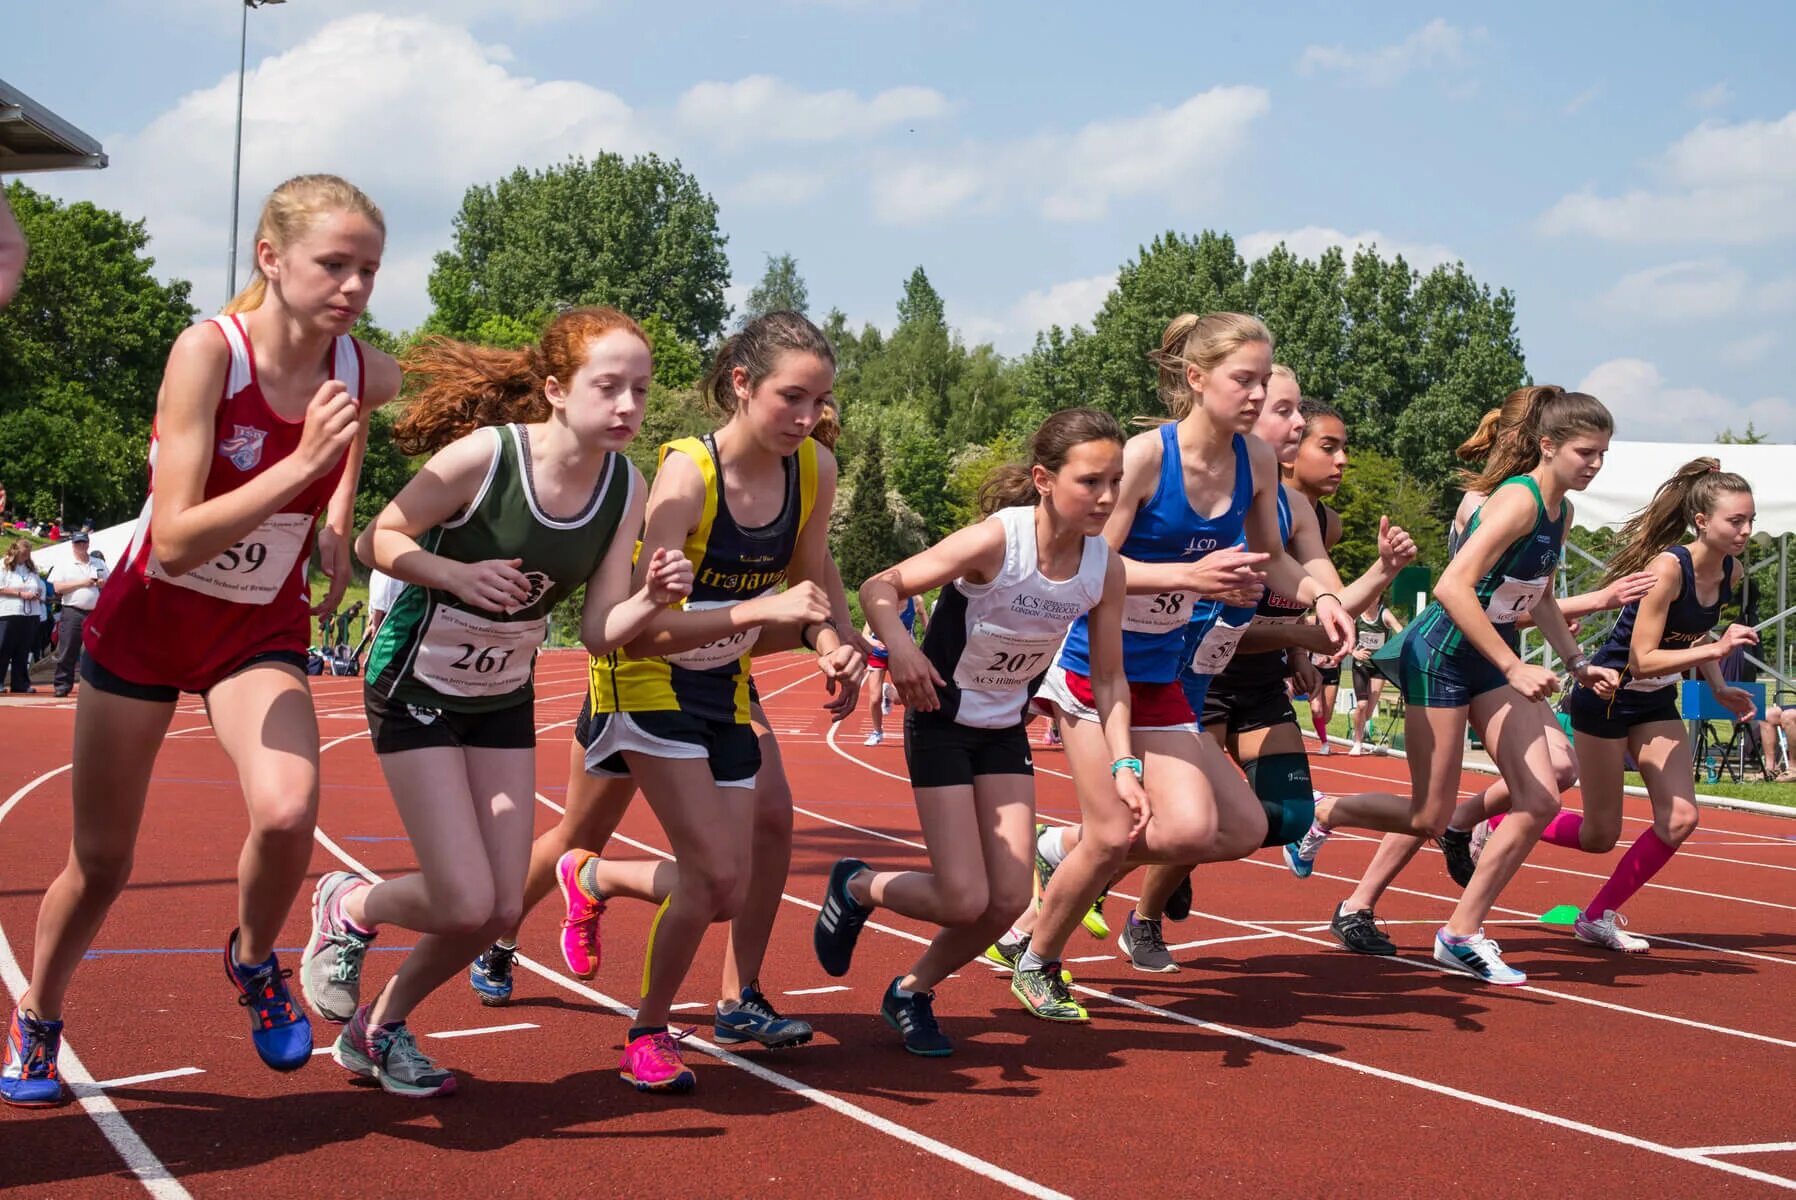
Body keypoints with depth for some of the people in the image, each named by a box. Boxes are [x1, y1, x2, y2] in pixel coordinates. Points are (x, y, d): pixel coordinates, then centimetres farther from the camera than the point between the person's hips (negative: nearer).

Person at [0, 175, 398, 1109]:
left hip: (263, 630, 2)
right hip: (148, 619, -2)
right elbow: (174, 541, -30)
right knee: (102, 860, 9)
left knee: (288, 809, -27)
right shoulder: (207, 350, -26)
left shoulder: (371, 377, -14)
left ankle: (254, 960, 6)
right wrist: (301, 463, -38)